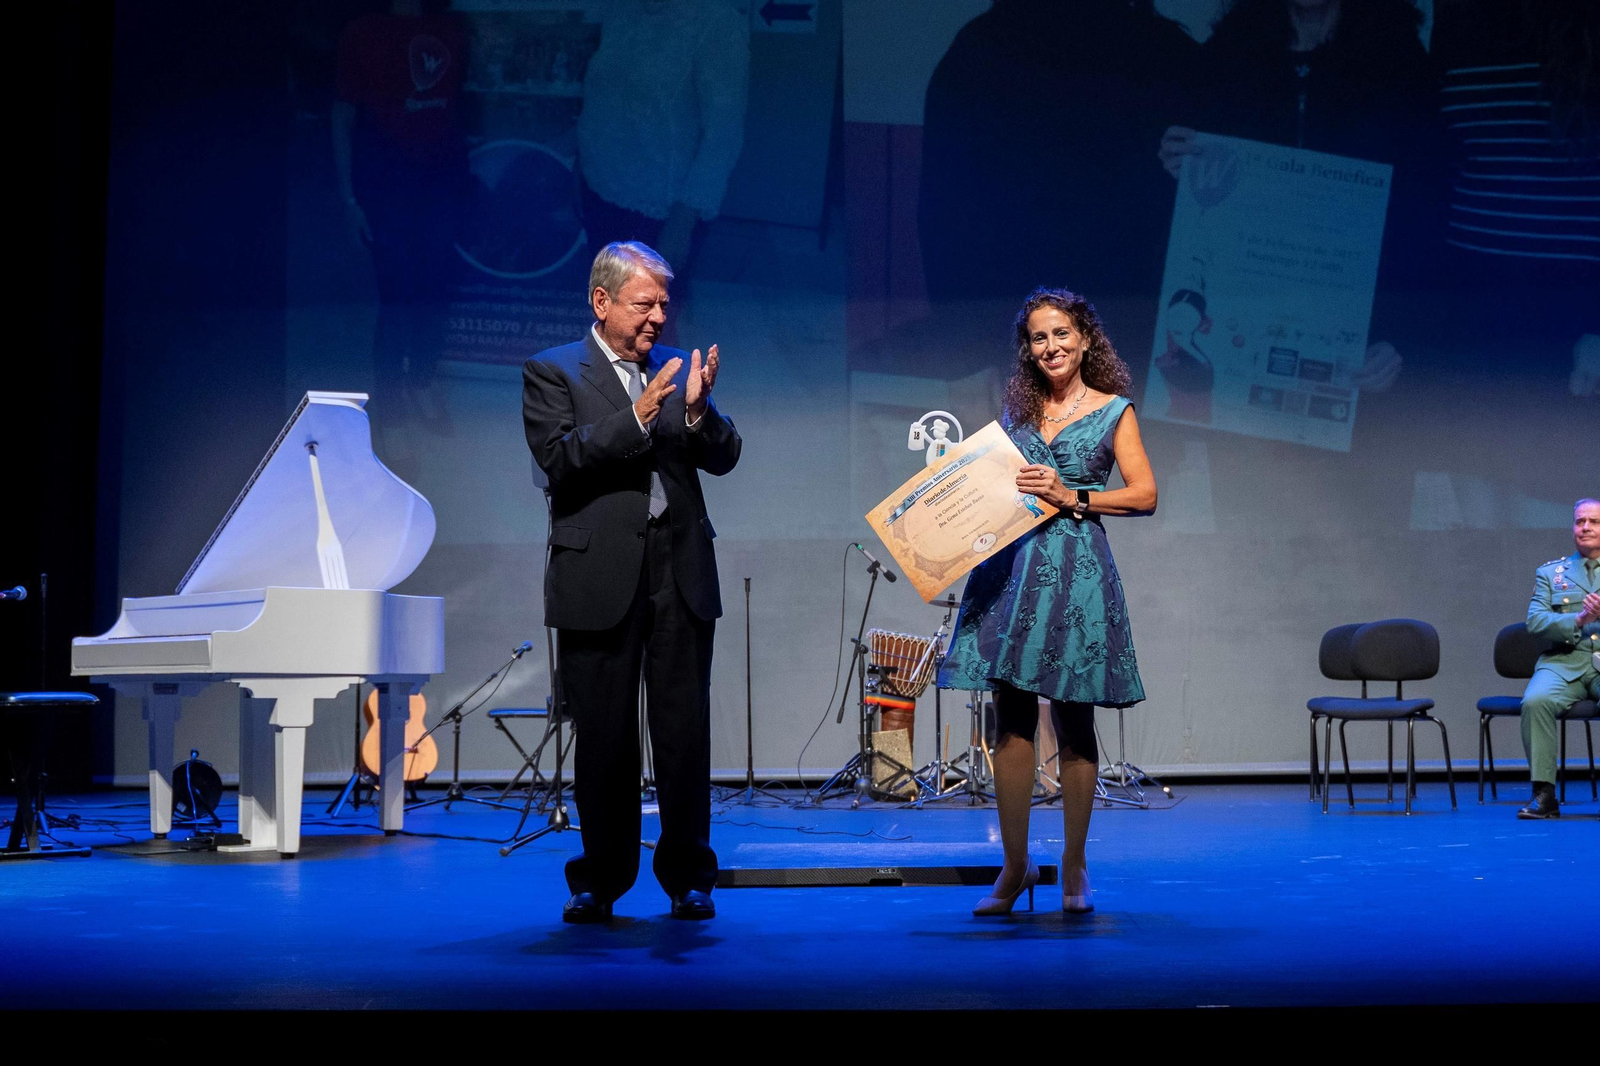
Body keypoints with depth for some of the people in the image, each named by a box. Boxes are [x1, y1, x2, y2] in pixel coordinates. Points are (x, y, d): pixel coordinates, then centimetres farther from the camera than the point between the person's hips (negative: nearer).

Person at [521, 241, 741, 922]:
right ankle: (600, 881, 15)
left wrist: (696, 410, -13)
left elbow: (723, 459, 6)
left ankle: (688, 878, 12)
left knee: (685, 732, 2)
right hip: (599, 578, -2)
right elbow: (558, 457, -11)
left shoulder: (680, 367, 13)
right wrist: (636, 418, -19)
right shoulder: (552, 372, 3)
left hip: (680, 572, 3)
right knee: (603, 738, 4)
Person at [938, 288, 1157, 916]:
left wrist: (1072, 497, -10)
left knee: (1073, 720, 1)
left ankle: (1074, 867, 12)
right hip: (1009, 564, 3)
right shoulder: (1017, 408, 15)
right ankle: (1015, 865, 8)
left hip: (1076, 569, -3)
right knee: (1012, 719, 1)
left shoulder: (1113, 410, 5)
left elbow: (1145, 495, -1)